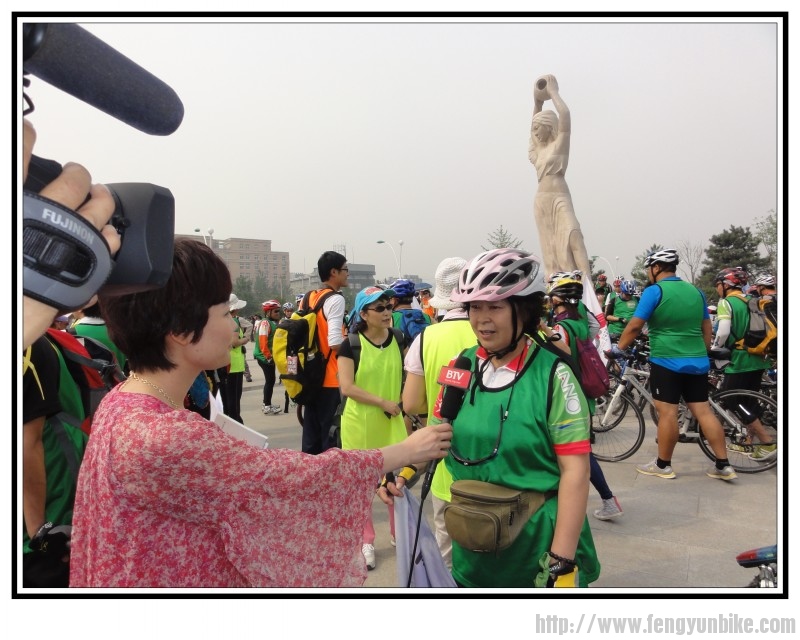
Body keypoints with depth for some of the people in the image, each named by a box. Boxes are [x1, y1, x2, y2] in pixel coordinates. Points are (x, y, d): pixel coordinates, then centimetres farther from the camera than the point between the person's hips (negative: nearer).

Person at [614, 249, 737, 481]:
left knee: (667, 413, -1)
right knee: (703, 411, 9)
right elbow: (707, 328, 16)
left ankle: (663, 465, 7)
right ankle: (723, 465, 11)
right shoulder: (695, 291, 12)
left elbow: (635, 325, -12)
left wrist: (618, 348, -1)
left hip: (666, 361, -7)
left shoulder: (654, 291, -8)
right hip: (697, 362, 7)